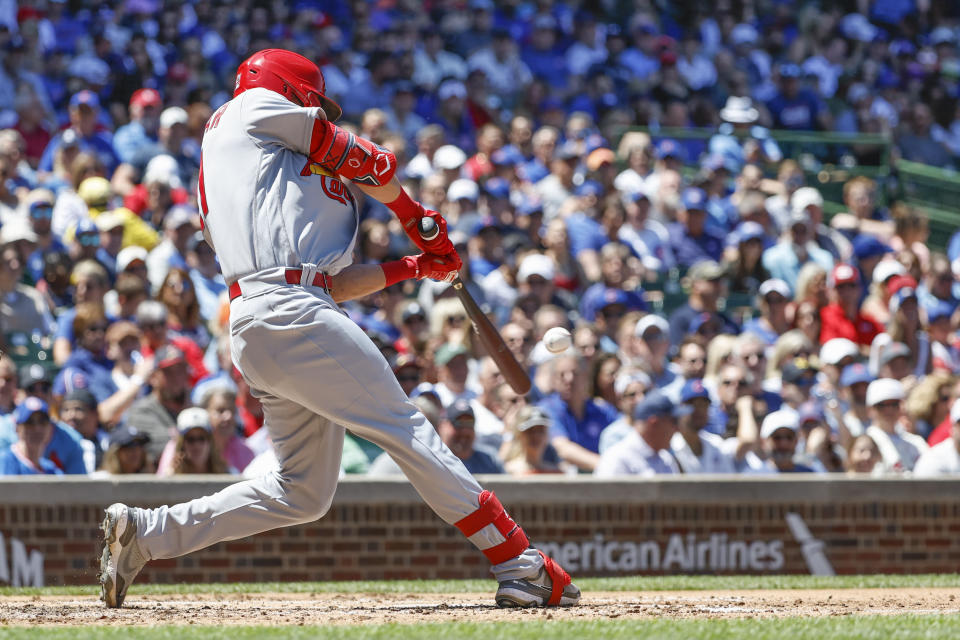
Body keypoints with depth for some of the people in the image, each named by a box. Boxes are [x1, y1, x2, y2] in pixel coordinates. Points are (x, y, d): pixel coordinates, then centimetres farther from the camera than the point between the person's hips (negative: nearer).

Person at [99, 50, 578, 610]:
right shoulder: (252, 110, 10)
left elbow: (334, 283, 23)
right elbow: (370, 164, 10)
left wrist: (414, 267, 22)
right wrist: (416, 218, 26)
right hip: (287, 310, -9)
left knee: (304, 492, 11)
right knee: (405, 427, -9)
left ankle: (146, 531, 12)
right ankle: (519, 564, -12)